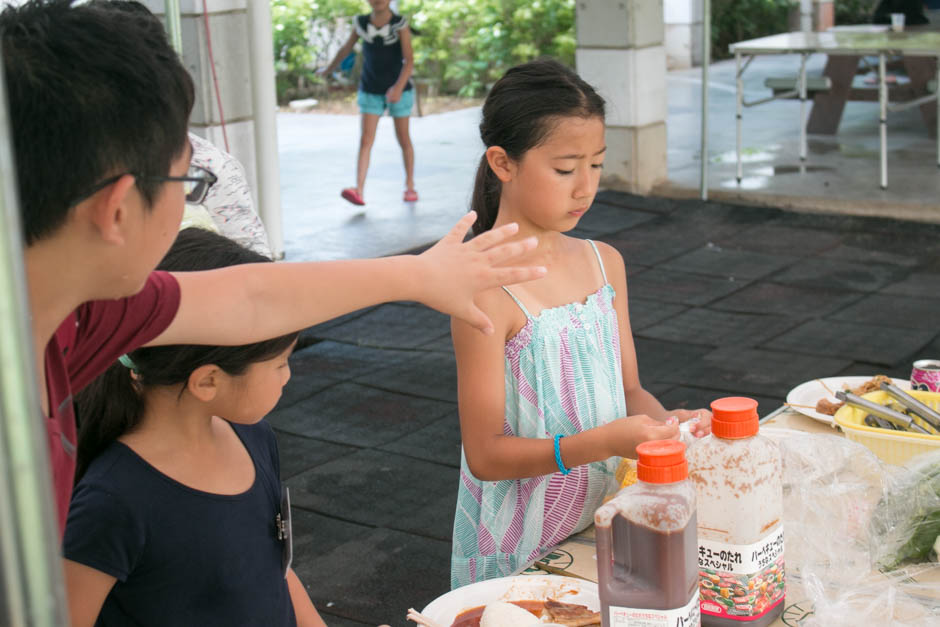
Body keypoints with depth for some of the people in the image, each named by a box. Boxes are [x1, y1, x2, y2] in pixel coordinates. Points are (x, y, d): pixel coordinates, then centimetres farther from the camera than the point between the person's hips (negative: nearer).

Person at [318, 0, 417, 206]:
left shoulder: (399, 24, -14)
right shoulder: (361, 23, -5)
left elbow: (409, 60, -21)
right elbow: (346, 48, 13)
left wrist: (399, 87, -36)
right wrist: (328, 69, 27)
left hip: (397, 90, -2)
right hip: (370, 91, 2)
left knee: (403, 139, 10)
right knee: (365, 141, -9)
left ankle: (410, 186, 26)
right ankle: (359, 191, -18)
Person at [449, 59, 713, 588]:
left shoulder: (604, 263, 3)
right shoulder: (487, 291, -20)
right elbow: (485, 455, -19)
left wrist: (663, 420, -10)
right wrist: (605, 441, -28)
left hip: (603, 520, 6)